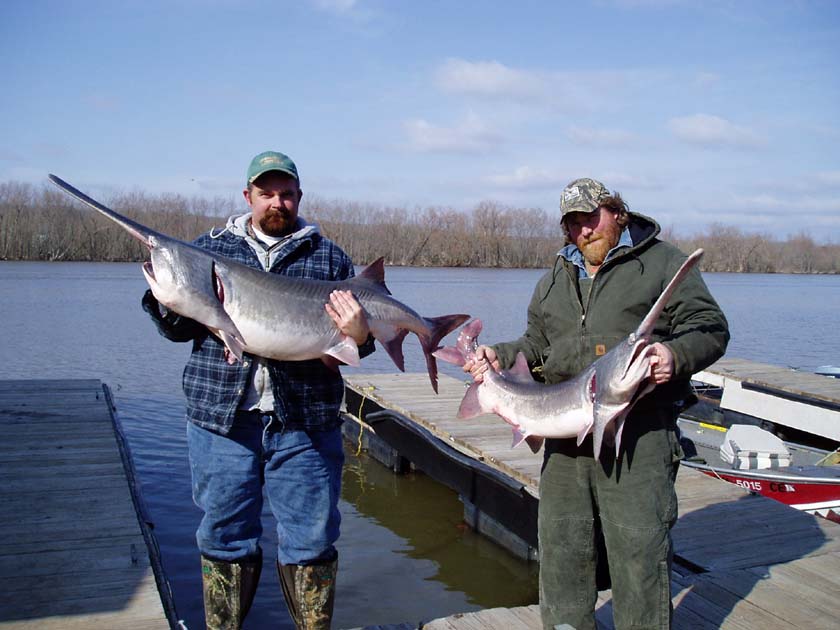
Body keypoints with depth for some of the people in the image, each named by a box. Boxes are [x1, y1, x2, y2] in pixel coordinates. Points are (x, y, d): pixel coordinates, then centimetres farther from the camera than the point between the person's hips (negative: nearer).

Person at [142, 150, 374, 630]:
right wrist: (167, 302, -12)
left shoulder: (329, 257, 8)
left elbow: (351, 339, 6)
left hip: (305, 424, 0)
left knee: (311, 538, 7)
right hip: (221, 416, 1)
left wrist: (360, 334, -17)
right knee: (225, 535, 12)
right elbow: (179, 329, 10)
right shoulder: (210, 248, 10)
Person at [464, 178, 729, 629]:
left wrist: (675, 354, -20)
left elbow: (710, 328, -1)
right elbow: (537, 344, 24)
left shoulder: (662, 262, 3)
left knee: (639, 551, -3)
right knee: (560, 548, 12)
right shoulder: (556, 278, 20)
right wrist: (499, 356, 6)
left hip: (638, 438, -5)